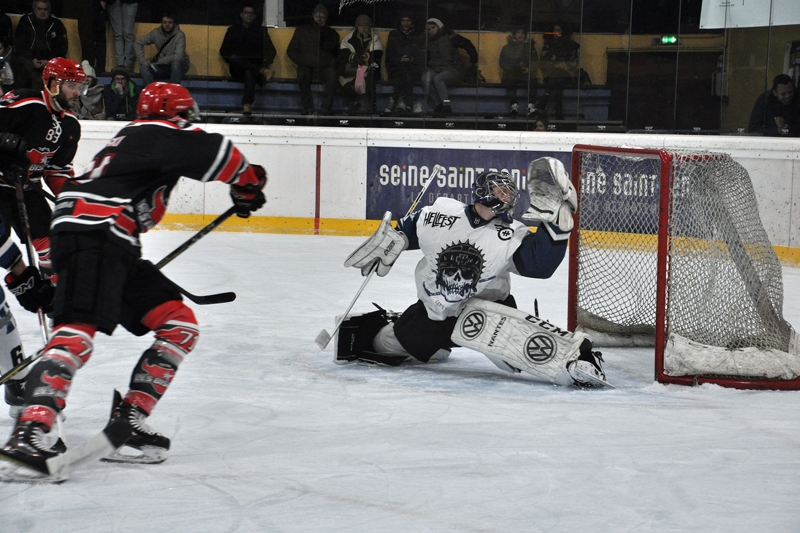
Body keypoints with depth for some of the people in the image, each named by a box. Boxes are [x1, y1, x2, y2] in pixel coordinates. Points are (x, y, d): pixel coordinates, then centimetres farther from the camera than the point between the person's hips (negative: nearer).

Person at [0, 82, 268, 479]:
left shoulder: (135, 139, 31)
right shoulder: (159, 134, 1)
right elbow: (215, 153, -13)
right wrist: (248, 184, 3)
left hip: (113, 245, 10)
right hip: (92, 235, -10)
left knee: (180, 325, 8)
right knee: (79, 330, -26)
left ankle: (126, 424, 0)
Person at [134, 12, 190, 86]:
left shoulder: (180, 35, -19)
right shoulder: (156, 33, -6)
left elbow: (178, 57, -31)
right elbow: (137, 43, -1)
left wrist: (156, 61, -26)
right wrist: (142, 60, -18)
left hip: (179, 66, -4)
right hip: (163, 66, 4)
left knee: (175, 62, -38)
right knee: (145, 67, -23)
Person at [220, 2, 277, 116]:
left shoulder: (260, 30, 22)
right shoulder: (233, 30, 22)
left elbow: (271, 50, 14)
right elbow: (224, 51, 14)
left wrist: (268, 62, -8)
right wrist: (232, 60, -6)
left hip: (255, 65, -1)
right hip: (238, 71, 1)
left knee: (249, 73, -39)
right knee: (233, 57, -35)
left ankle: (247, 104, -54)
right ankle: (262, 71, -46)